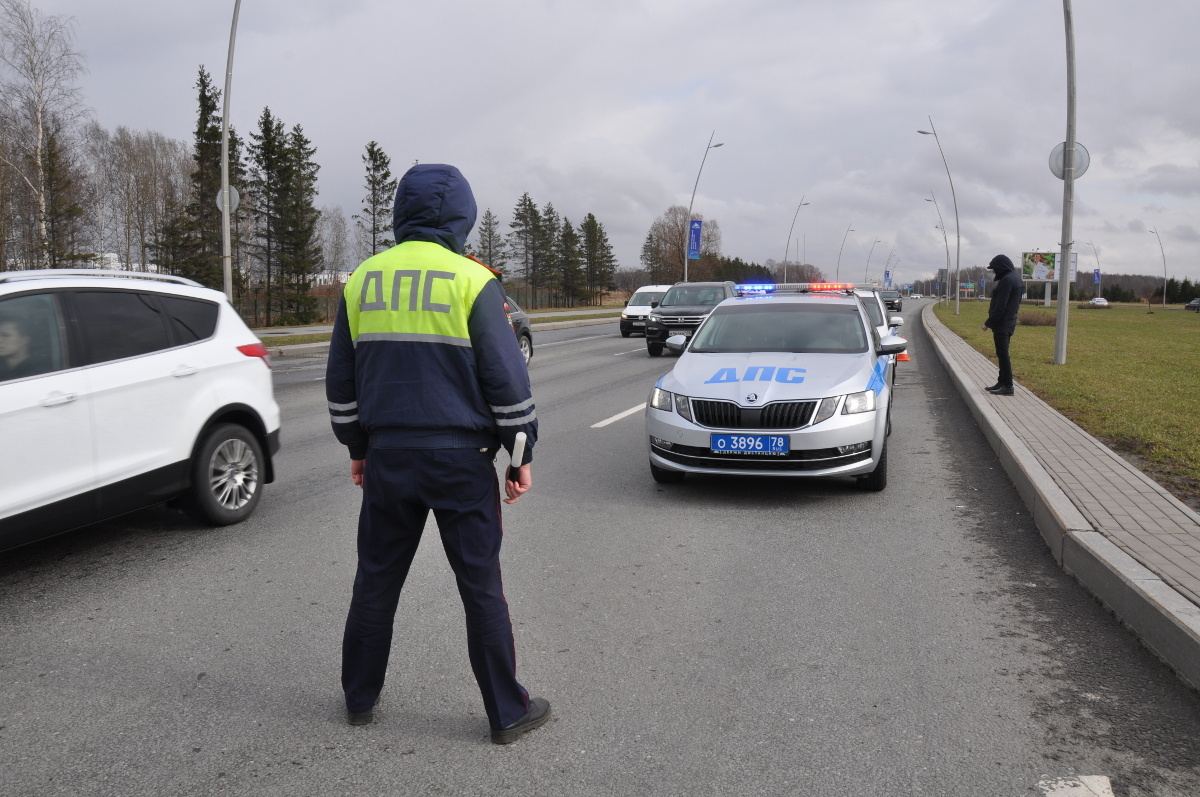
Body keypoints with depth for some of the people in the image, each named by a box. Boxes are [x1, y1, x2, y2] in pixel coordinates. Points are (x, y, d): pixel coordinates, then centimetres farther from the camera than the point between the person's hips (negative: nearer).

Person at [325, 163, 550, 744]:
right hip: (460, 458, -4)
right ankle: (507, 712, 14)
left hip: (388, 456, 4)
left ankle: (360, 697, 30)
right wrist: (522, 455, 1)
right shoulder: (471, 282, -8)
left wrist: (356, 447, 21)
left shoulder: (361, 281, 5)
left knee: (376, 581, 17)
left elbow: (341, 381, 11)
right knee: (481, 588, 4)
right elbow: (507, 378, -8)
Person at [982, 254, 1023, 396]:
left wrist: (988, 323, -16)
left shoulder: (1007, 280, -18)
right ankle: (1002, 383, 22)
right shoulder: (1015, 278, 14)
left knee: (1002, 354, -8)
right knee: (1002, 354, 15)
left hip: (1002, 324, -10)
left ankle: (1007, 386, -7)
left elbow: (1000, 306, -21)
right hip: (1009, 323, 10)